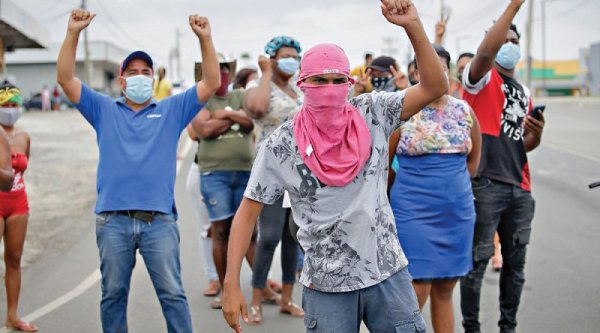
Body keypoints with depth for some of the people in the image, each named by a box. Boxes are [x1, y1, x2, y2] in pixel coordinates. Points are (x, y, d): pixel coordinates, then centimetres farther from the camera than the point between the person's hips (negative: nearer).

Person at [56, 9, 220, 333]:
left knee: (172, 293, 1)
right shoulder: (104, 110, 13)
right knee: (113, 293, 9)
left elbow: (211, 83, 4)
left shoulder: (172, 109, 12)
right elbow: (65, 78, 5)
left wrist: (205, 38, -8)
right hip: (112, 219, 1)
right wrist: (73, 33, -7)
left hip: (160, 220, -1)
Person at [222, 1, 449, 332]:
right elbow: (247, 212, -3)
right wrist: (232, 284, -9)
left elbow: (435, 87, -10)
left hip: (388, 273, 2)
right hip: (326, 286, -1)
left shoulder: (372, 114, -3)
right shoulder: (281, 145, -8)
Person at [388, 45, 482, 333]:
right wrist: (415, 188, 8)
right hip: (414, 212, -4)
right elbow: (382, 165, 2)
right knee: (417, 292, -7)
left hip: (458, 213, 4)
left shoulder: (464, 111, 6)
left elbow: (474, 156, 21)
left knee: (445, 290, 11)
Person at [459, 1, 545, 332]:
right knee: (477, 261, -2)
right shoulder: (482, 78, -1)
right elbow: (485, 53, -25)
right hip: (486, 184, -7)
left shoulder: (524, 91, 20)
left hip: (520, 188, 7)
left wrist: (537, 133, 0)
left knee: (515, 261, 13)